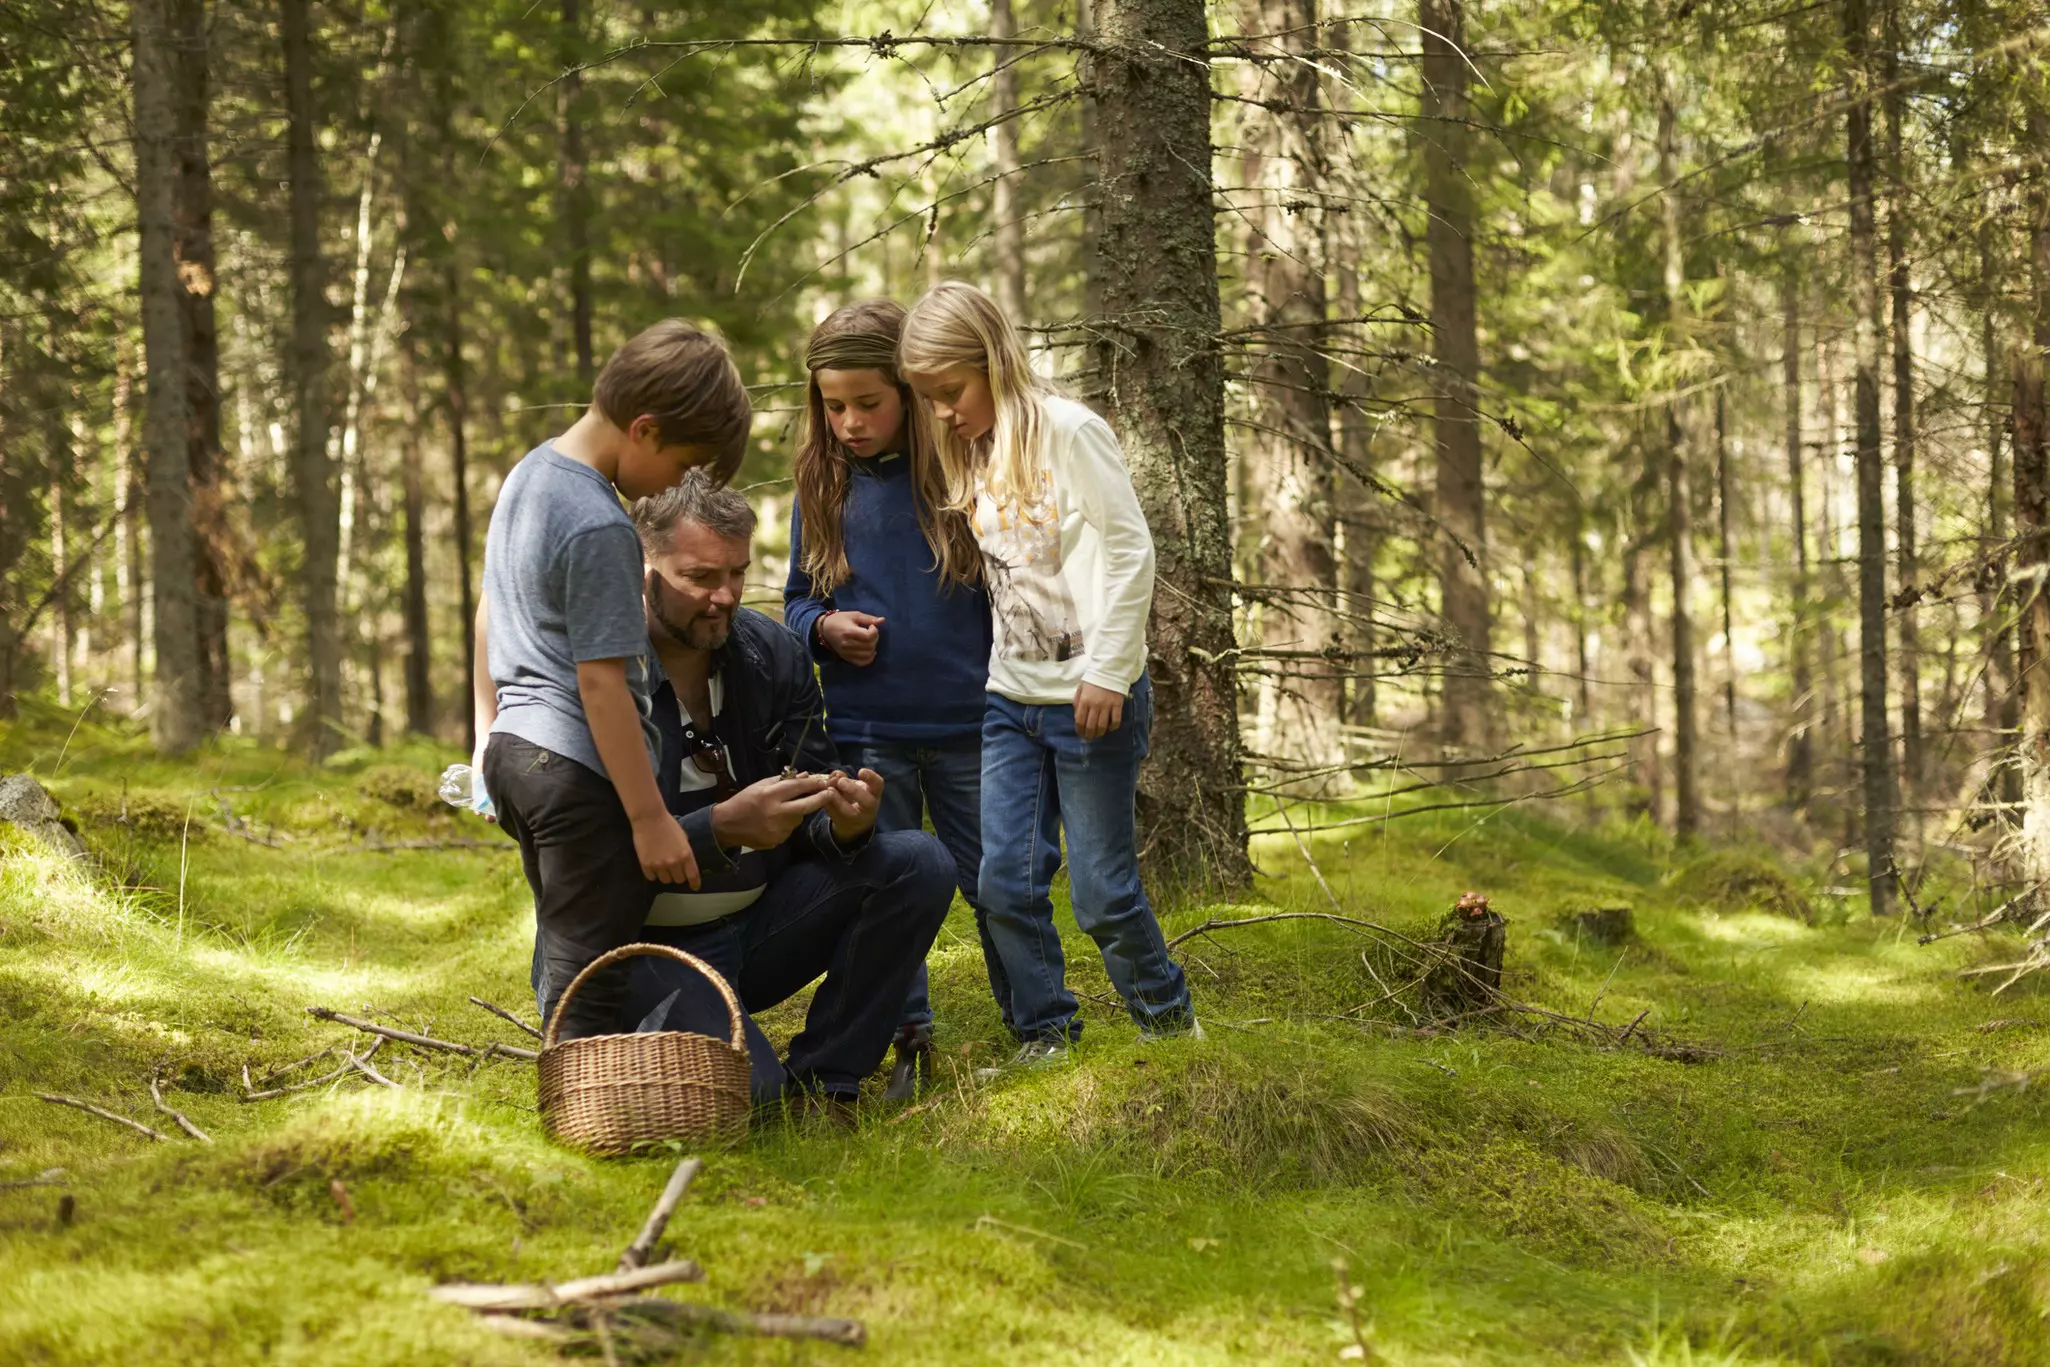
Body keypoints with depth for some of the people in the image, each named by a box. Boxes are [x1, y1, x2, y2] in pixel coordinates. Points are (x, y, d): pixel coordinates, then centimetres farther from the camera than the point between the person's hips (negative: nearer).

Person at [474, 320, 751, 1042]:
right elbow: (601, 682, -21)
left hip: (515, 752, 10)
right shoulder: (600, 528, -20)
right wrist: (651, 819, -17)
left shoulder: (528, 473, 9)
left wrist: (488, 730, 28)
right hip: (582, 771, -10)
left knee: (561, 954, 17)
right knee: (592, 980, -6)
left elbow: (489, 612, 19)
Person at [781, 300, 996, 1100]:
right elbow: (797, 601, 16)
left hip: (967, 725, -3)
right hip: (865, 733, 3)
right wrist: (823, 628, -8)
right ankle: (911, 1045, 17)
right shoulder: (822, 490, 5)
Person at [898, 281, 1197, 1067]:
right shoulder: (974, 454, 12)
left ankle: (1168, 1020, 19)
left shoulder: (1067, 432, -10)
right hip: (1011, 700, 6)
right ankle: (1044, 1037, 9)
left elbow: (1131, 552, -12)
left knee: (1102, 890, -1)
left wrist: (1108, 673, -14)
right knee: (1006, 880, -2)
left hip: (1090, 700, -6)